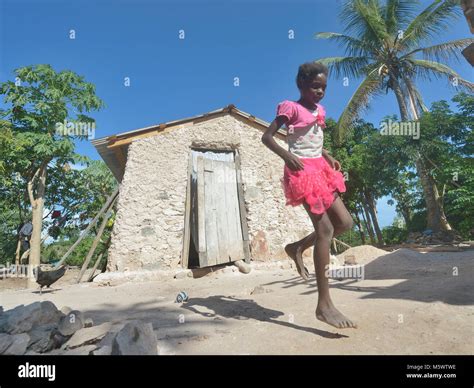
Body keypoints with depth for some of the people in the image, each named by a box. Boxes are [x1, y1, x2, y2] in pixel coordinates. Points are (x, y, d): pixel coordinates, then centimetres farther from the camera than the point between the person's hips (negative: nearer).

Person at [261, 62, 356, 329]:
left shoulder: (319, 110, 19)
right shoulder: (291, 108, -4)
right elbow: (267, 136, -9)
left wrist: (328, 157, 9)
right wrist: (287, 156, -25)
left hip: (320, 168, 9)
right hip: (301, 170, -8)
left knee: (345, 222, 4)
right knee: (325, 228, -13)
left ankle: (298, 247, 20)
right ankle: (324, 304, -7)